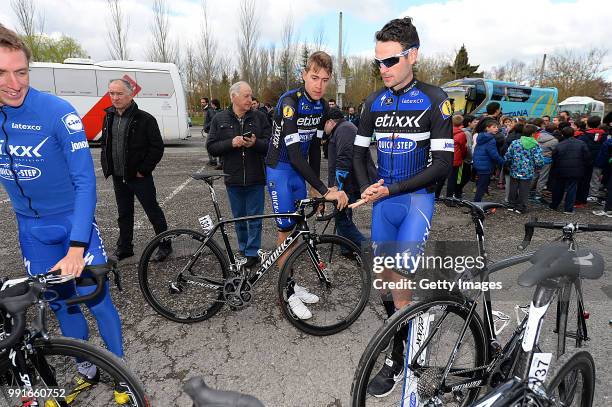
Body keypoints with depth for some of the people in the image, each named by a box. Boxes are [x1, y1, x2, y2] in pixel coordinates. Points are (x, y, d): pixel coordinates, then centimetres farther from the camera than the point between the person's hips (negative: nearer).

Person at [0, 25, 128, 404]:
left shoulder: (57, 112, -19)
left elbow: (85, 180, -21)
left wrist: (76, 247, -27)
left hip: (74, 221, -4)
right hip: (33, 228, 5)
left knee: (97, 300, 1)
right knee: (61, 304, 15)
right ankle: (87, 372, 35)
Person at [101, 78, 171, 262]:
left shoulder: (145, 119, -12)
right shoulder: (108, 117, 8)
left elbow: (157, 148, -13)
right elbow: (104, 143, 20)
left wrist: (143, 170, -14)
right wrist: (106, 166, 10)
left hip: (139, 176, -6)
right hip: (118, 177, 6)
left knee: (153, 212, 3)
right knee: (124, 214, 16)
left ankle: (165, 245, 17)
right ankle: (124, 247, 29)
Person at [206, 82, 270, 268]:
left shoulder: (259, 117, 1)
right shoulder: (220, 119, 3)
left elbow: (271, 143, 0)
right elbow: (211, 147, -1)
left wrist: (255, 143, -20)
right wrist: (231, 143, -17)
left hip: (255, 178, -1)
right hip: (233, 178, 1)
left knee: (254, 218, 4)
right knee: (239, 218, 14)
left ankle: (252, 252, 16)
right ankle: (243, 249, 31)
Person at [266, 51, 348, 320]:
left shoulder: (321, 106, 1)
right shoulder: (290, 102, -23)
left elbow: (314, 146, 9)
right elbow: (294, 154, -31)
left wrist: (315, 186, 8)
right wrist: (325, 191, -34)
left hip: (299, 170, 7)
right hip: (280, 169, -7)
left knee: (297, 229, 11)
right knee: (286, 230, -5)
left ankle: (291, 282, 25)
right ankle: (287, 293, 8)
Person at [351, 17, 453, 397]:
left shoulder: (435, 100, -8)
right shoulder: (375, 102, 6)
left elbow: (443, 164, -13)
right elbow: (360, 152, 12)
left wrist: (392, 189, -17)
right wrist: (367, 188, -5)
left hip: (416, 197, -5)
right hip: (384, 198, 5)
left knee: (401, 277, -10)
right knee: (384, 273, 10)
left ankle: (398, 358, 9)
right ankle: (398, 329, 34)